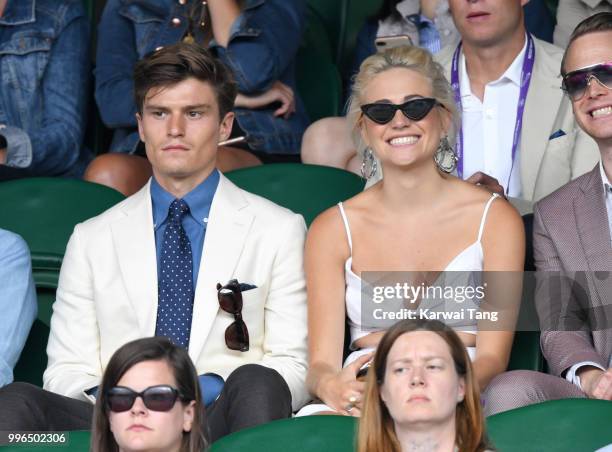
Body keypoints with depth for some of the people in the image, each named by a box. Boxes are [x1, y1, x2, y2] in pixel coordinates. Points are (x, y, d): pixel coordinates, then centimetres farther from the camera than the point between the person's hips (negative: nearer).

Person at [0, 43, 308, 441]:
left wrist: (203, 394, -13)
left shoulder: (280, 230, 13)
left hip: (220, 422, -1)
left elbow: (294, 367, 6)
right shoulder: (92, 239, 18)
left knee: (256, 384, -36)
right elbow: (66, 372, 13)